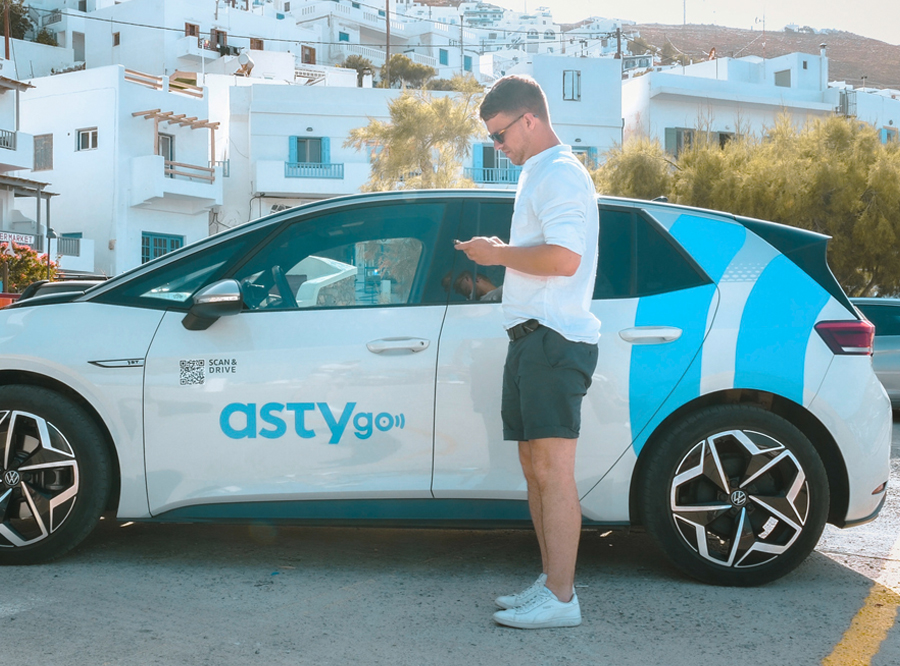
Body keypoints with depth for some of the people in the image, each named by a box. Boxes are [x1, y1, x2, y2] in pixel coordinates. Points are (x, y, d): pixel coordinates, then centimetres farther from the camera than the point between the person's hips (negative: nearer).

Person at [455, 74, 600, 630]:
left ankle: (560, 599, -11)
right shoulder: (539, 175, 24)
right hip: (531, 336, 11)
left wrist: (500, 253, -12)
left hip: (553, 339, -11)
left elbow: (564, 257, -23)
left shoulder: (561, 174, -10)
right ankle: (550, 581, 18)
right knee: (535, 466, 11)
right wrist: (500, 253, 14)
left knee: (552, 468, -12)